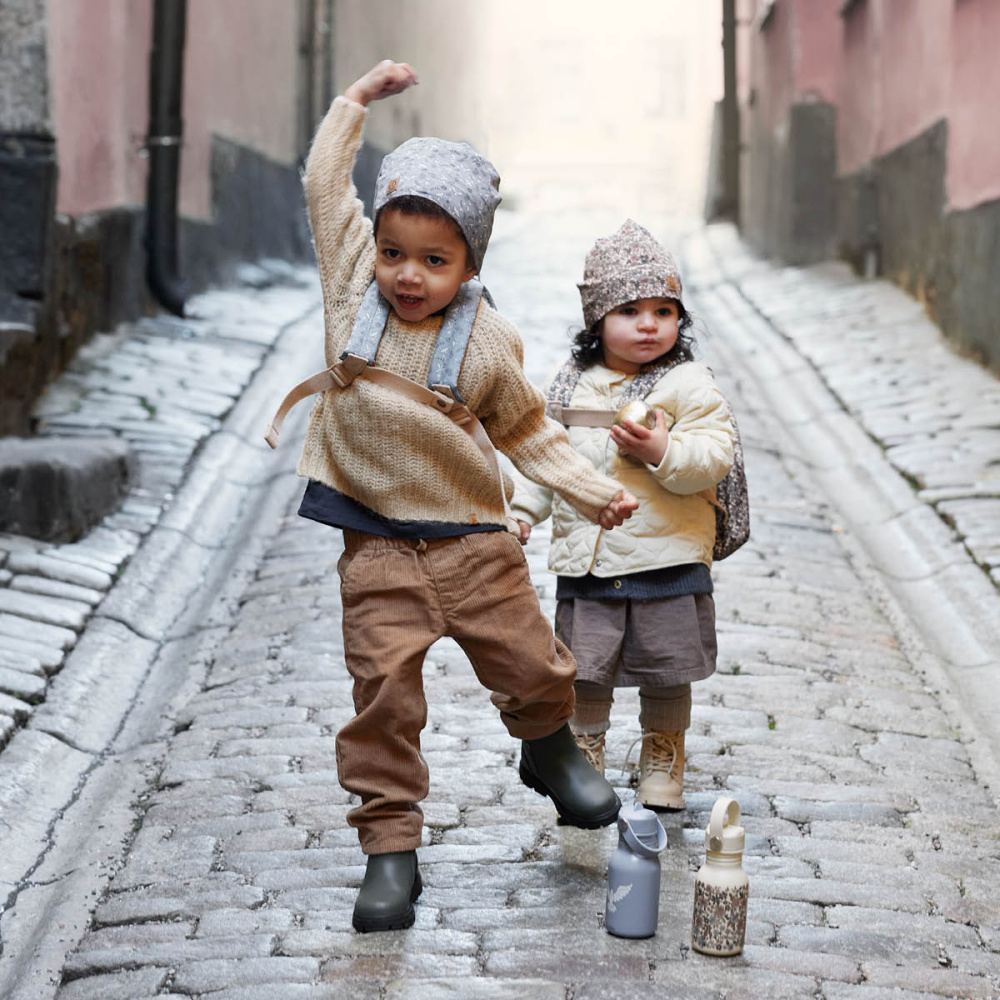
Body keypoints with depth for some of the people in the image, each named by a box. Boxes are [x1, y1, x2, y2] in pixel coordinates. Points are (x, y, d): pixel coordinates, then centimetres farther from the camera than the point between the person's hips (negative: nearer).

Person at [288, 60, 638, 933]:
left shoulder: (489, 341, -4)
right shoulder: (352, 282, -3)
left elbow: (526, 430, 8)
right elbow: (326, 181, 6)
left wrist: (594, 492, 3)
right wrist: (359, 99, 9)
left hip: (474, 538, 1)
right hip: (378, 545, 0)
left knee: (532, 665, 9)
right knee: (385, 695, -4)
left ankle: (550, 752, 42)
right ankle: (390, 847, 7)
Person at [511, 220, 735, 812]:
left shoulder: (690, 385, -5)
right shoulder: (571, 386, 7)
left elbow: (715, 458, -12)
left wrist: (662, 451, -27)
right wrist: (523, 511, 8)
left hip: (667, 560, -2)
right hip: (588, 562, 3)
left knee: (666, 677, 9)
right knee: (584, 674, 7)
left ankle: (662, 763, 28)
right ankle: (584, 758, 27)